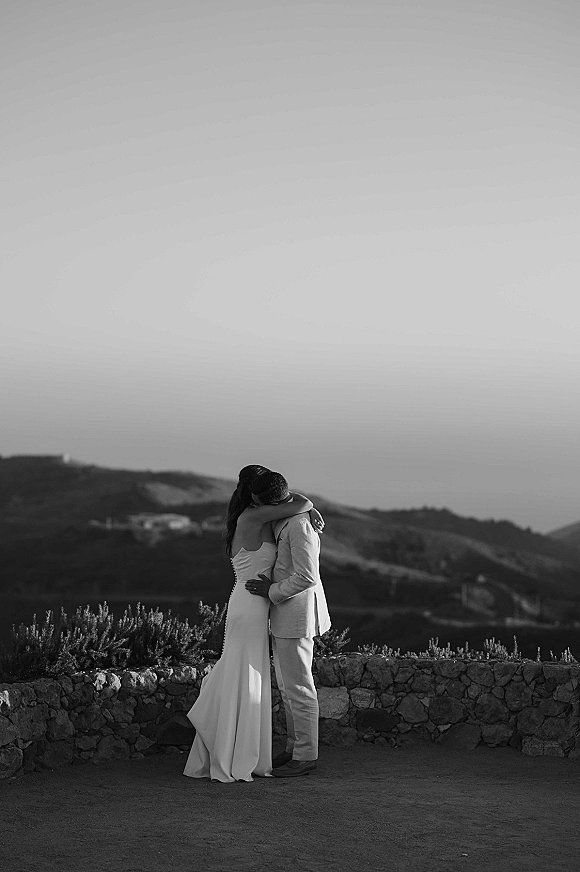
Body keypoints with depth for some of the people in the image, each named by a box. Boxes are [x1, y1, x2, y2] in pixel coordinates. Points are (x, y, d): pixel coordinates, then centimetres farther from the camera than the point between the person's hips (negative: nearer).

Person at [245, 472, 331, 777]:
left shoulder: (300, 525, -21)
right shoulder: (284, 520, 10)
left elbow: (306, 576, -26)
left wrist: (271, 591, -16)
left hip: (297, 612, -10)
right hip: (283, 614, 10)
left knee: (298, 687, -3)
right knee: (287, 685, 16)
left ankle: (306, 756, 5)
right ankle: (294, 748, 25)